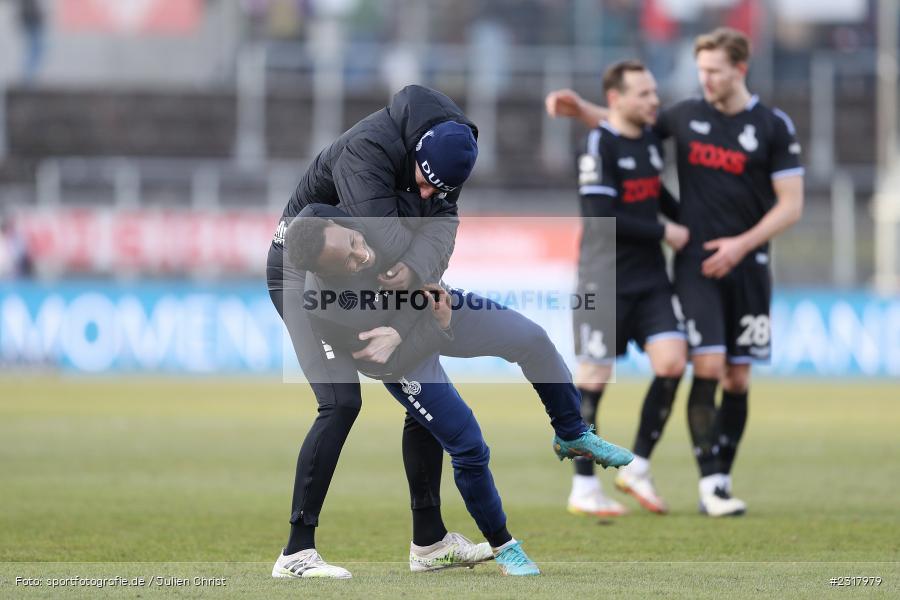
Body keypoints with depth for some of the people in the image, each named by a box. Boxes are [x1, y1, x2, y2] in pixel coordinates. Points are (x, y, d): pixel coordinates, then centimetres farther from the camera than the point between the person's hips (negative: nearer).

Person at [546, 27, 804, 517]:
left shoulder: (773, 127, -1)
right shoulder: (686, 116, 6)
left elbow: (791, 205, -2)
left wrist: (742, 243, -12)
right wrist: (580, 108, 8)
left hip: (746, 266, 0)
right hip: (695, 263, 0)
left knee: (737, 380, 3)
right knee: (708, 367, -14)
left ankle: (721, 482, 13)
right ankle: (711, 483, -14)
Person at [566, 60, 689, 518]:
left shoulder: (651, 139, 11)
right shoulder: (599, 144, -12)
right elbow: (601, 216, -20)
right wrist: (664, 233, -14)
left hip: (650, 279, 7)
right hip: (605, 281, -7)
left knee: (672, 362, -8)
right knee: (593, 380, -2)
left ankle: (637, 468, 6)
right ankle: (584, 488, 7)